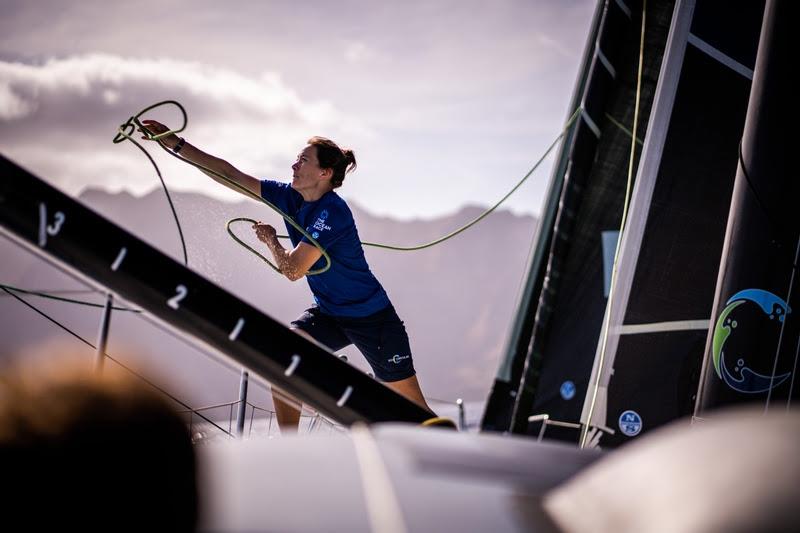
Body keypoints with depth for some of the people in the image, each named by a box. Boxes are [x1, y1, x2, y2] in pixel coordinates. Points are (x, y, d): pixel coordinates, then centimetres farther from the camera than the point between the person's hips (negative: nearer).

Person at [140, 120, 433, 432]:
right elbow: (230, 175, -2)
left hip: (372, 318, -7)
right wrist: (175, 143, -5)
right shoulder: (290, 198, -2)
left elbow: (293, 270, -25)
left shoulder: (331, 211, -25)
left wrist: (270, 239, -7)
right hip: (329, 312, 7)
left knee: (411, 407, -3)